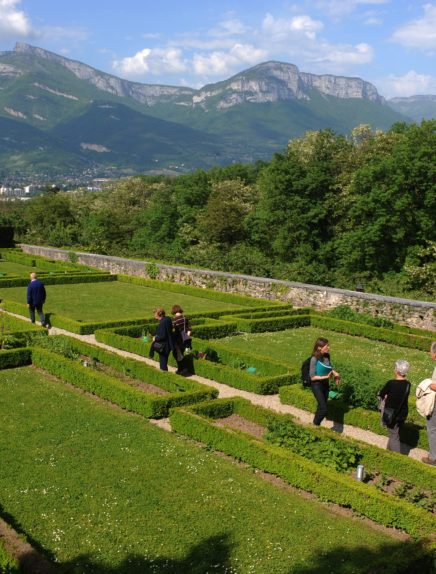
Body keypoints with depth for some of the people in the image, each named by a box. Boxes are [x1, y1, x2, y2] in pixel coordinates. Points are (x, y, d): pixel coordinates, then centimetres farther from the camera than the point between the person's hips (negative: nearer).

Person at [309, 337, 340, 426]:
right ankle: (315, 426, 10)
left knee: (321, 407, 17)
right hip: (317, 385, -7)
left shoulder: (327, 356, -2)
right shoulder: (314, 359, -20)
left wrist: (335, 373, -2)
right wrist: (326, 377, -26)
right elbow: (312, 377, -19)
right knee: (324, 409, -13)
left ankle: (317, 425, 37)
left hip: (325, 384, 7)